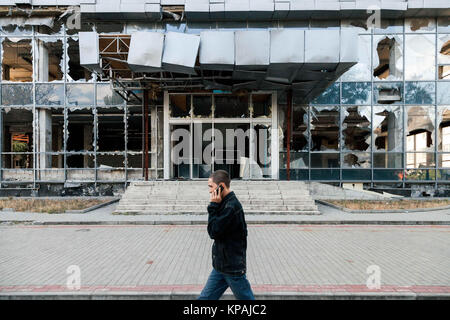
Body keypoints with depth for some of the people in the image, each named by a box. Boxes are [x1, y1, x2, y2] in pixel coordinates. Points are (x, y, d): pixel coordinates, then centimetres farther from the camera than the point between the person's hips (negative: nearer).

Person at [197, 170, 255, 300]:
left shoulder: (232, 206, -23)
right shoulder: (225, 204, 8)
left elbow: (213, 232, -21)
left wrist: (213, 206, -18)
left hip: (233, 268, -9)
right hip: (220, 266, 9)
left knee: (246, 297, 9)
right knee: (205, 297, 12)